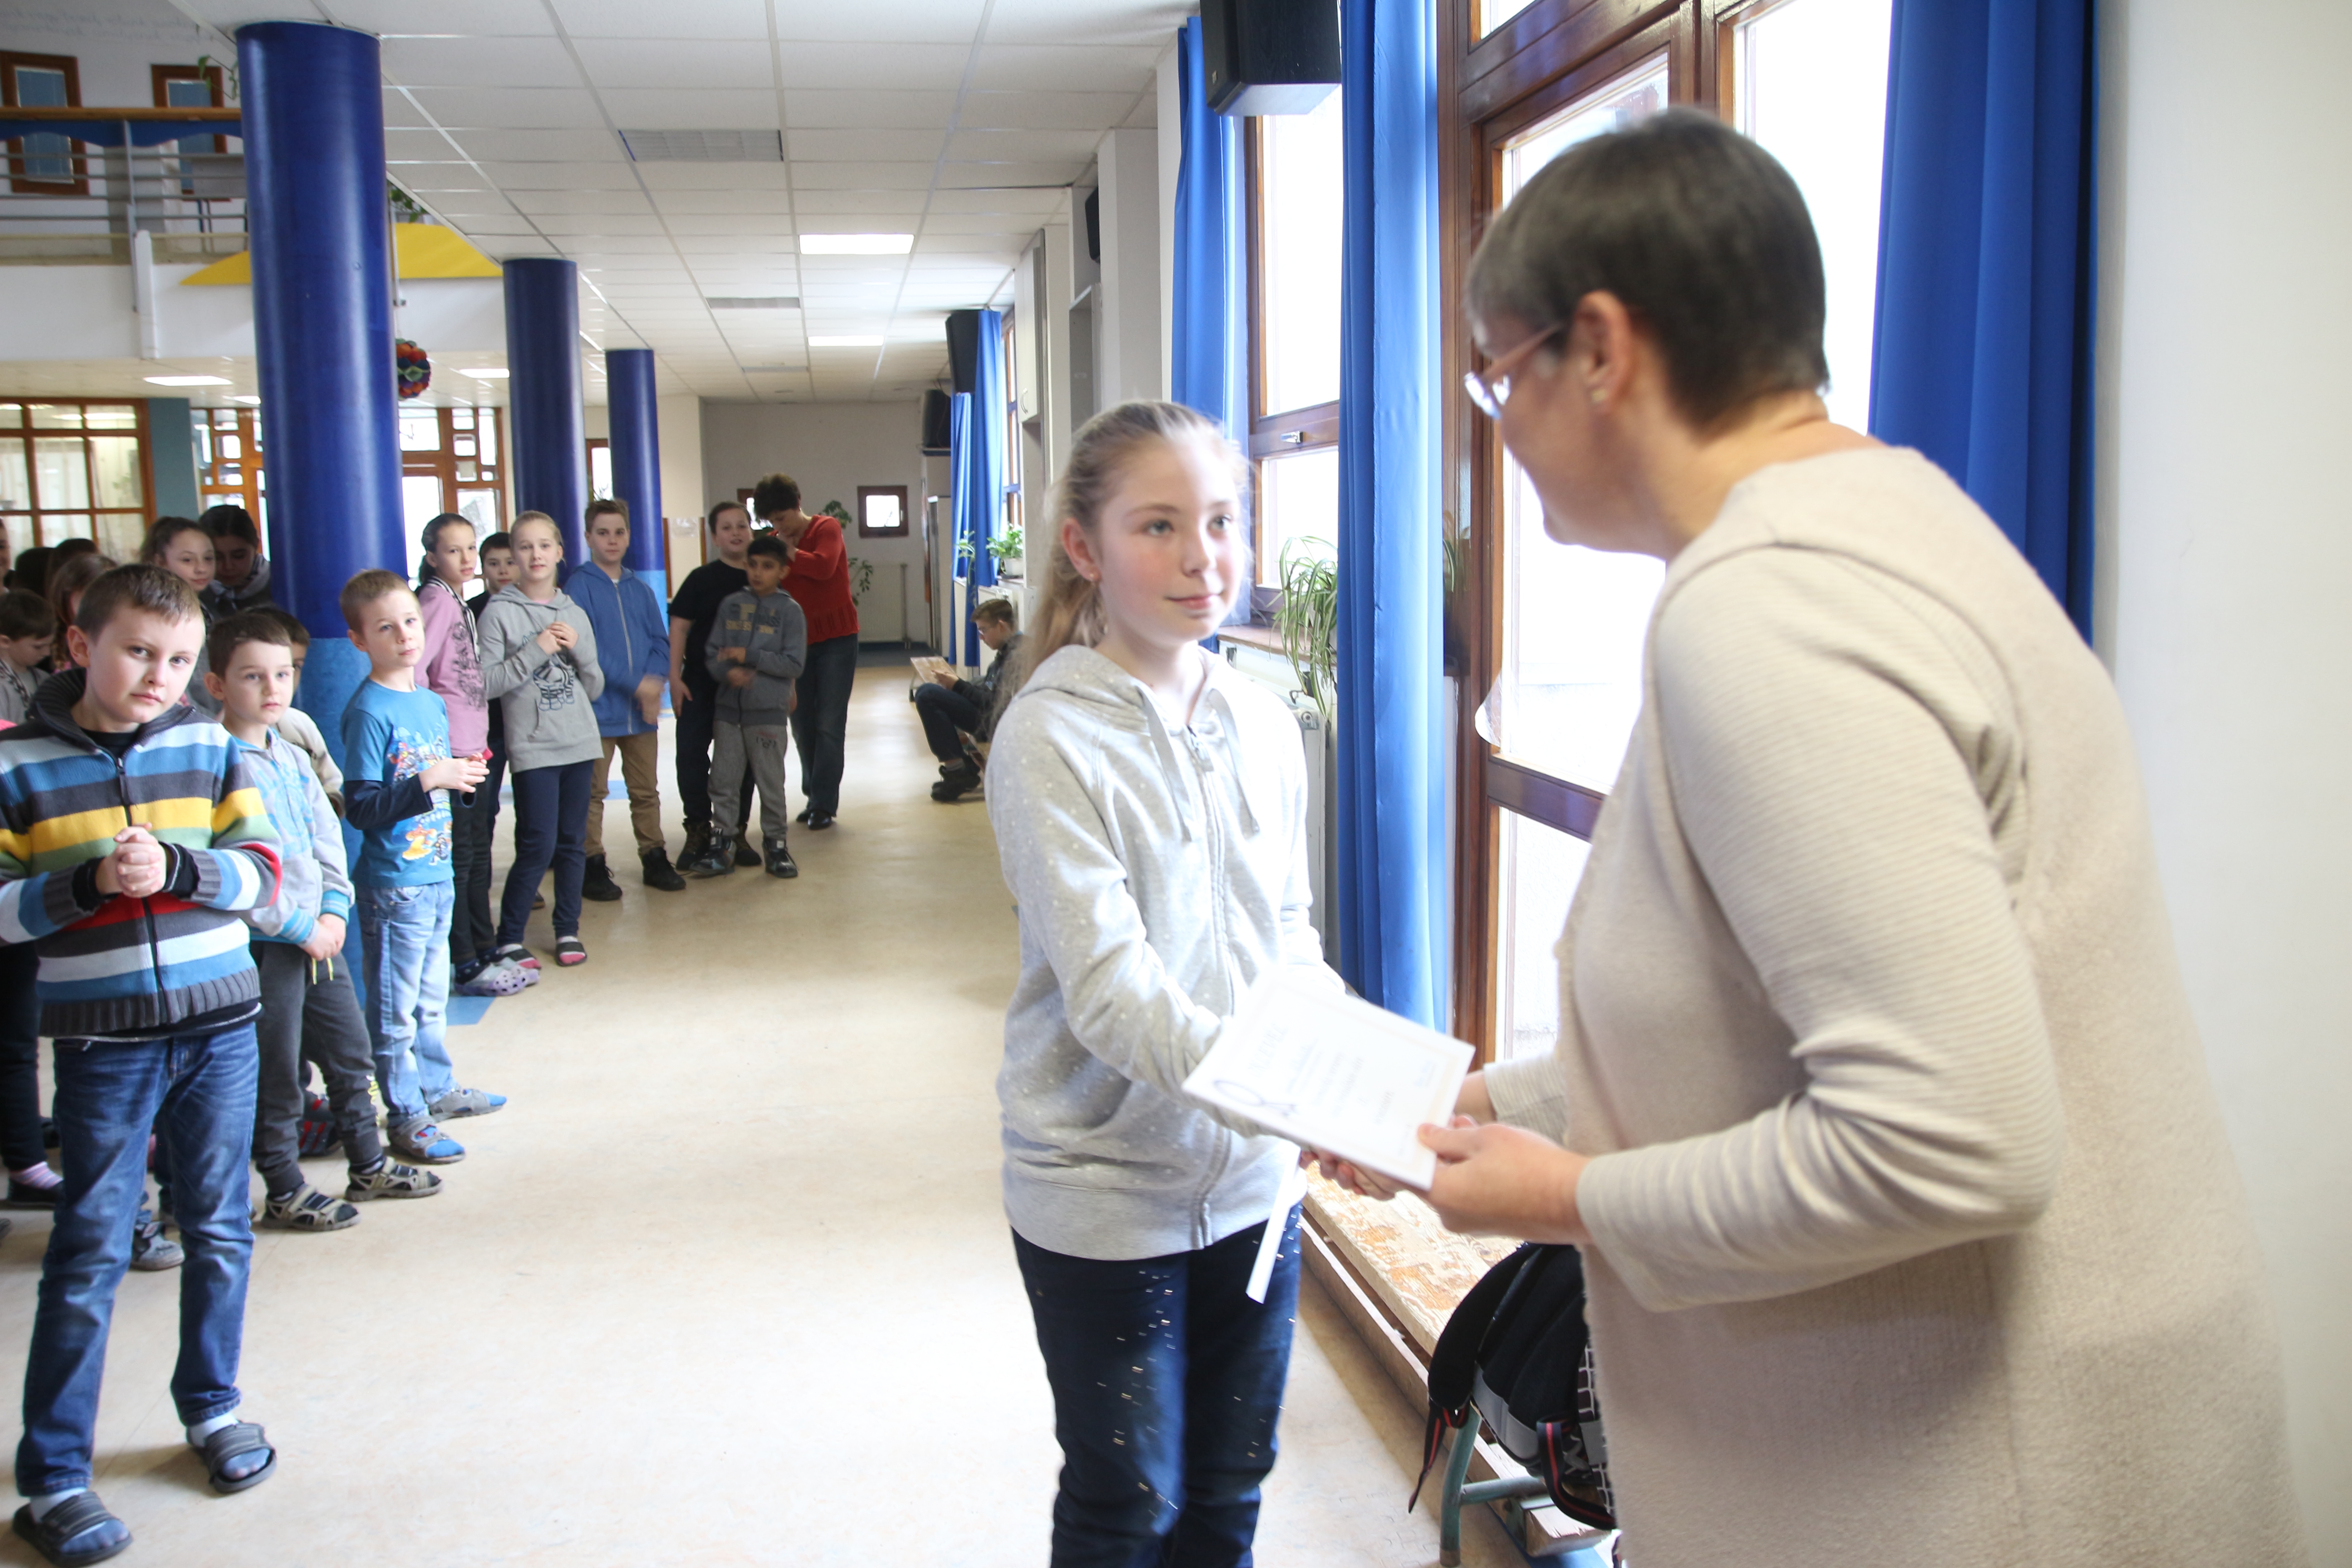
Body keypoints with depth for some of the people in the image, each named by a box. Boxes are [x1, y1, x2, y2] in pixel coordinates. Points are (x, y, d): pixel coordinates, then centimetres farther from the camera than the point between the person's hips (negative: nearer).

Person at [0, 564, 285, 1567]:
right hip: (103, 1044, -2)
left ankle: (213, 1405, 33)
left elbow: (264, 872, -2)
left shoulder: (209, 748, 1)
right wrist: (89, 884, -21)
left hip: (219, 1029, 3)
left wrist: (177, 867, -19)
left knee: (219, 1231, 13)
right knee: (91, 1252, 1)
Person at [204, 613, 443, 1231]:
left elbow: (327, 838, 13)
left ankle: (368, 1164, 32)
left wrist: (334, 910, -1)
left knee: (351, 1051, 17)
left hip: (319, 935, 8)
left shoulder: (293, 757, 10)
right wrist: (301, 929, -15)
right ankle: (284, 1192, 17)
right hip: (263, 943, -8)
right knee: (275, 1073, 4)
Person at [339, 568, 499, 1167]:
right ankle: (407, 1119, 10)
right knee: (394, 1009, 3)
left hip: (437, 874, 8)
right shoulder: (369, 711, -15)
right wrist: (428, 782, -28)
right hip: (392, 883, -8)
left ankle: (438, 1088, 35)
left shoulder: (432, 703, 10)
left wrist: (463, 776, 4)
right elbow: (360, 808, -20)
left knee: (432, 997, 21)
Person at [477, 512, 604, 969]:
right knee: (538, 846, -7)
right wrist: (536, 651, -16)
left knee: (573, 843, 8)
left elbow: (595, 688, 11)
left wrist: (579, 649, -6)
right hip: (533, 747, -4)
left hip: (579, 743, 4)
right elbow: (486, 684, -10)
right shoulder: (500, 613, -3)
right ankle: (509, 938, 6)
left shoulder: (575, 614, 9)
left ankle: (568, 930, 20)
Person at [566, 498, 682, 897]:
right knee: (592, 793, 2)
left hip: (643, 710, 5)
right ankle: (592, 868, 9)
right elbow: (586, 649, -14)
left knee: (646, 790, 13)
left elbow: (661, 641, 8)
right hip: (597, 710, -5)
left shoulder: (640, 589, 11)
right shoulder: (578, 586, -5)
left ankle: (655, 859, 23)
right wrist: (636, 683, -18)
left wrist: (656, 682, -12)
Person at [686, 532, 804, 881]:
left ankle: (775, 844, 17)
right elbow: (714, 654, 4)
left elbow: (793, 664, -9)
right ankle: (721, 845, 17)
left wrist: (748, 656, -14)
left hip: (769, 711, -3)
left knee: (771, 783, 4)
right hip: (729, 707, 3)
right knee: (723, 781, 8)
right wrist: (728, 672, -17)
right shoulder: (731, 605, 6)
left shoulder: (790, 611, -3)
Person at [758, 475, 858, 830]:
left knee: (829, 724, -7)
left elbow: (823, 566, -24)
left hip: (836, 638, -5)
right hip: (797, 640, 5)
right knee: (803, 725, 7)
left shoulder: (827, 528, -4)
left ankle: (824, 804, -4)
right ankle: (814, 796, 18)